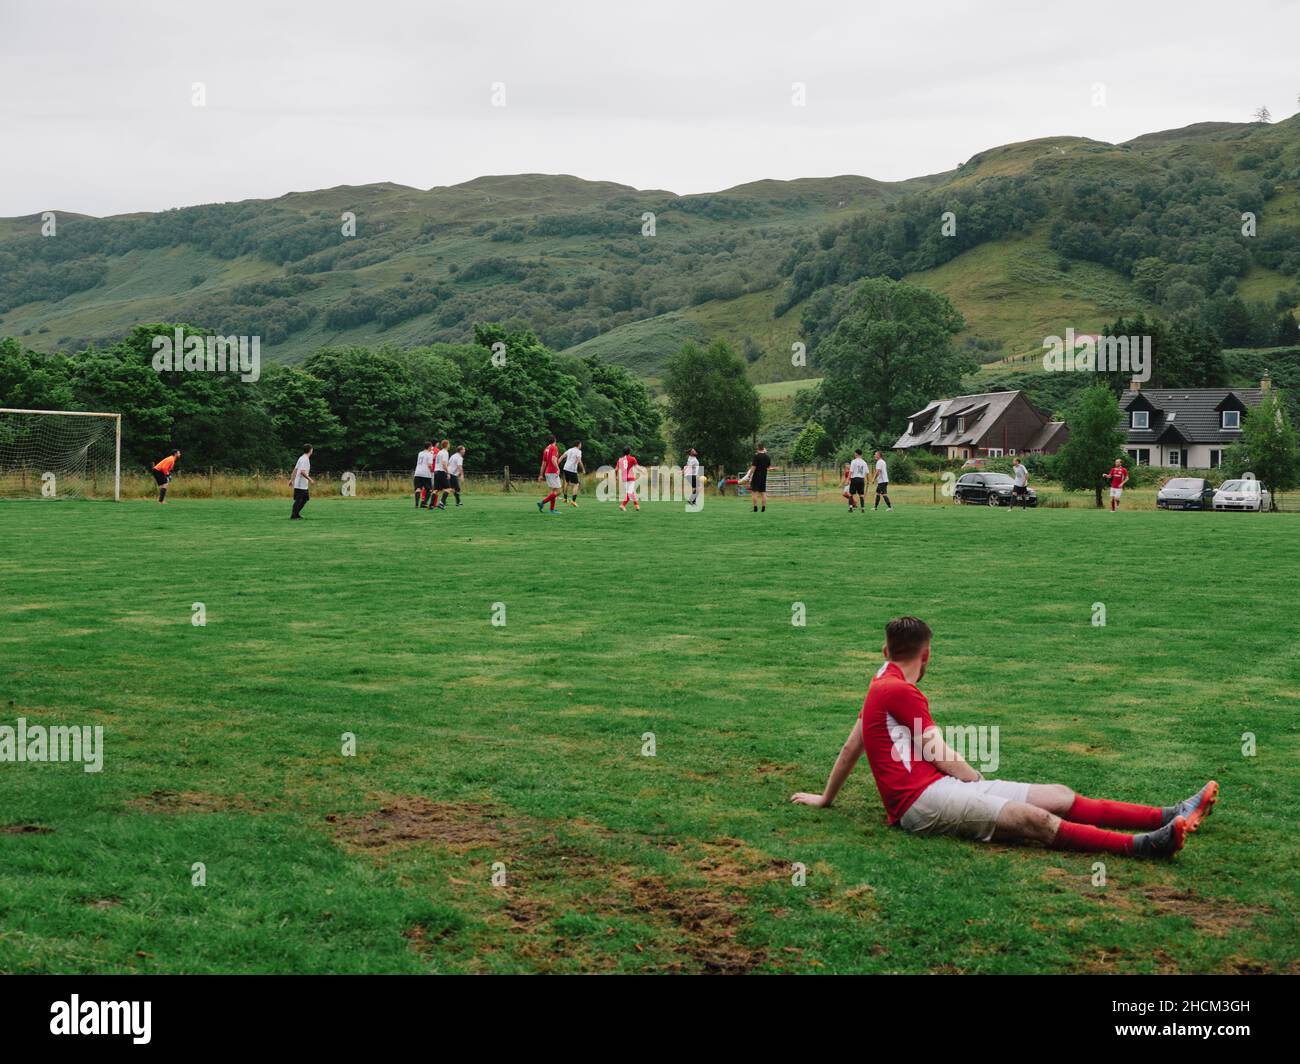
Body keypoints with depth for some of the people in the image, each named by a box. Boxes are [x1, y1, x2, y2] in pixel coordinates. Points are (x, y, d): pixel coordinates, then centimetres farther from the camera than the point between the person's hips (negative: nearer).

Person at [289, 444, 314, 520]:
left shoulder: (302, 458, 13)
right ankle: (293, 516, -1)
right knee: (298, 501, -4)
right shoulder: (305, 459, -16)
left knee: (305, 499, 17)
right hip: (301, 484, -10)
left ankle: (296, 514, 20)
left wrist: (291, 480, 19)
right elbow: (302, 472, -25)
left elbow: (295, 470, 16)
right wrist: (310, 479, -20)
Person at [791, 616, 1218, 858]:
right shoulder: (899, 691, -8)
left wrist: (825, 798, 36)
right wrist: (978, 782, 8)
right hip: (921, 798, -9)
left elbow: (850, 746, 26)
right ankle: (1141, 845, -41)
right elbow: (941, 755, -7)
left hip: (938, 785, 9)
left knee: (1059, 796, 0)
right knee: (1033, 818, -27)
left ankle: (1168, 816, -5)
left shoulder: (881, 687, 21)